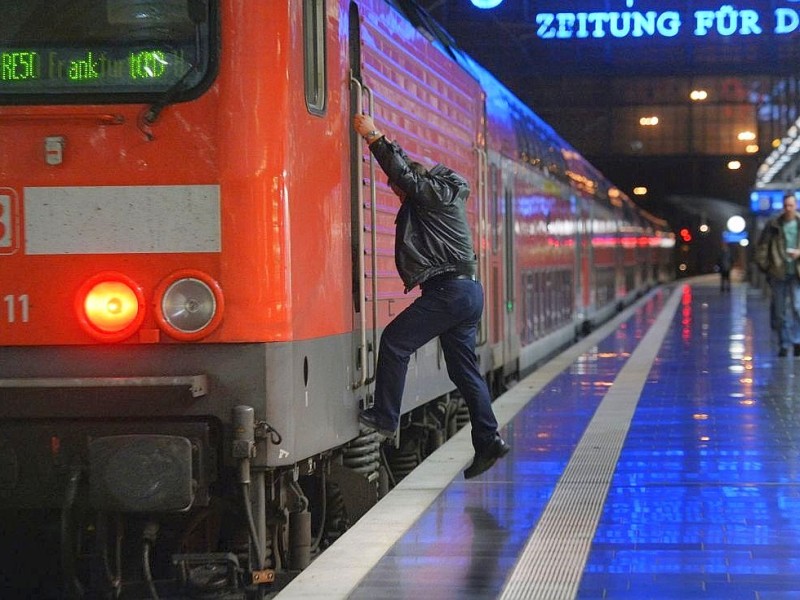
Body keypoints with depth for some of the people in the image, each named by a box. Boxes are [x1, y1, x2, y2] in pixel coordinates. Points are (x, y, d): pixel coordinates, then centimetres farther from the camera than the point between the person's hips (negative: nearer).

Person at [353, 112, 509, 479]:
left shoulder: (433, 193, -3)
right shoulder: (442, 197, 24)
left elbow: (404, 172, -15)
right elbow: (407, 166, 31)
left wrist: (374, 137, -10)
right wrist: (378, 139, 26)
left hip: (448, 290, -10)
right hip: (467, 290, 10)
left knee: (394, 341, -7)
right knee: (463, 367, 10)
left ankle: (384, 418, -7)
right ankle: (487, 441, 8)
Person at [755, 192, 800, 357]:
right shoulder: (773, 225, 2)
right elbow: (761, 245, 5)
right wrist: (763, 264, -3)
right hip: (778, 273, 0)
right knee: (780, 311, 5)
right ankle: (784, 344, 12)